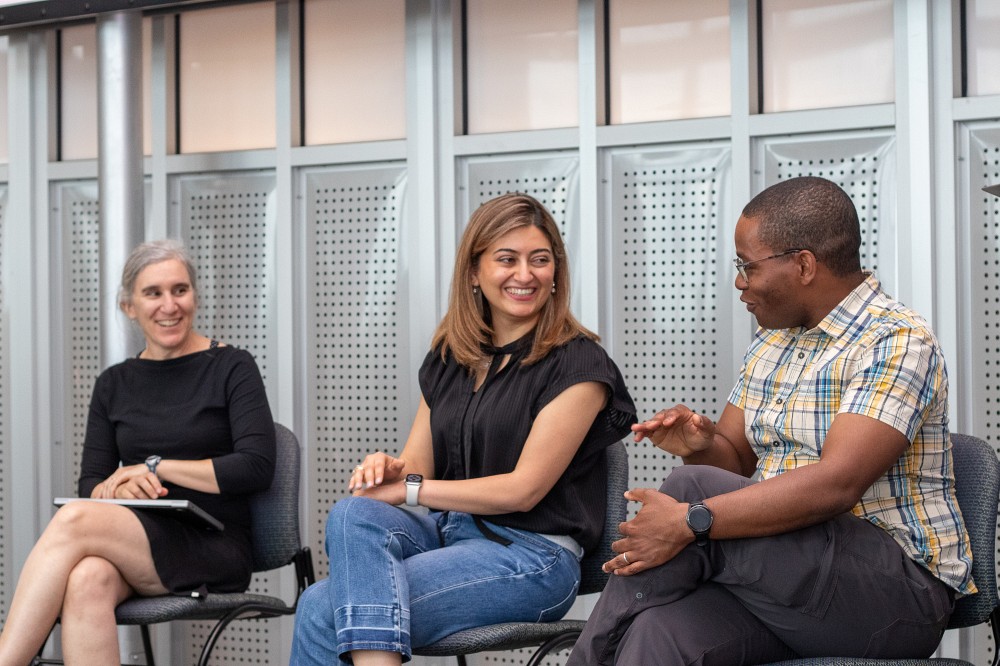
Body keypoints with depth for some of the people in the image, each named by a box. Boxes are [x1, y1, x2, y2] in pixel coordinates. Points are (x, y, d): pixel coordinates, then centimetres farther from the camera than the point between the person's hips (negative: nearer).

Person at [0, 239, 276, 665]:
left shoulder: (232, 369, 2)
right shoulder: (114, 385, 17)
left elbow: (257, 466, -9)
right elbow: (91, 482, 13)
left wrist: (156, 466, -10)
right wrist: (118, 489, -12)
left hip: (215, 549, -4)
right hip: (138, 546, 4)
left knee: (73, 521, -30)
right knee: (88, 580, -35)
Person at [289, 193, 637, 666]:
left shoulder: (577, 364, -5)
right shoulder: (447, 357, 16)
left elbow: (524, 489, -11)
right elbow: (417, 462, 14)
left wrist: (409, 488, -12)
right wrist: (388, 468, -11)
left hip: (531, 554, -6)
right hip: (447, 529, 6)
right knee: (352, 514, -30)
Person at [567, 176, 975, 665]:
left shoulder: (896, 342, -10)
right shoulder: (772, 342, 17)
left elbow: (837, 483, -23)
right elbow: (735, 460, 20)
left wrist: (693, 521, -27)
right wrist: (701, 446, -5)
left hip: (898, 584, -6)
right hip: (789, 576, 6)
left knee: (693, 489, -24)